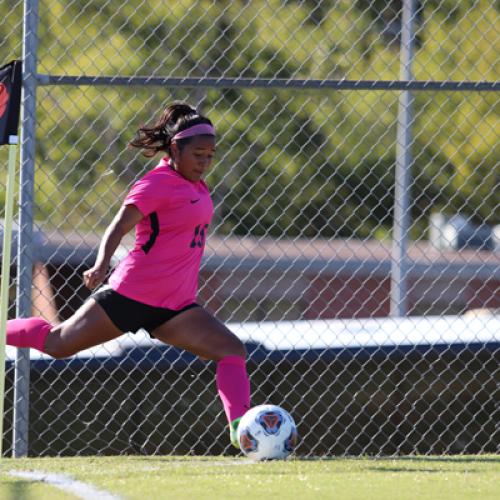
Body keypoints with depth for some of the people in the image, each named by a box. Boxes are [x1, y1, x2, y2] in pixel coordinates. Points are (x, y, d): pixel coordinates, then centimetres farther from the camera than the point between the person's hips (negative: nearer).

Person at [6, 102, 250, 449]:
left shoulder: (196, 186, 12)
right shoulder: (158, 184, -13)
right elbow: (120, 226, -24)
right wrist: (102, 265, -40)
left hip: (175, 308, 7)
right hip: (132, 294, -7)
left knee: (233, 351, -11)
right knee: (58, 344, 3)